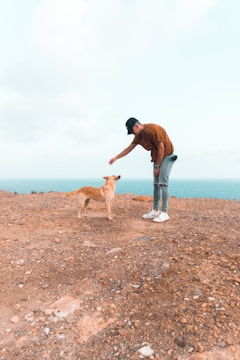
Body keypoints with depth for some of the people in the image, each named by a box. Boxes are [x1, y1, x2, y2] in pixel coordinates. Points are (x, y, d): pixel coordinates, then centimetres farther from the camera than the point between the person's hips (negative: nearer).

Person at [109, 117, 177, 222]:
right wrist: (116, 158, 9)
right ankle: (155, 210, 11)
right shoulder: (139, 135, 4)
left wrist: (157, 166, -16)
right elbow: (129, 148, 12)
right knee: (156, 184, 6)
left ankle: (164, 213, -12)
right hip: (157, 157, 9)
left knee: (163, 183, -15)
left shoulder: (153, 129, -23)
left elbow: (161, 148, -21)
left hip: (166, 156, -8)